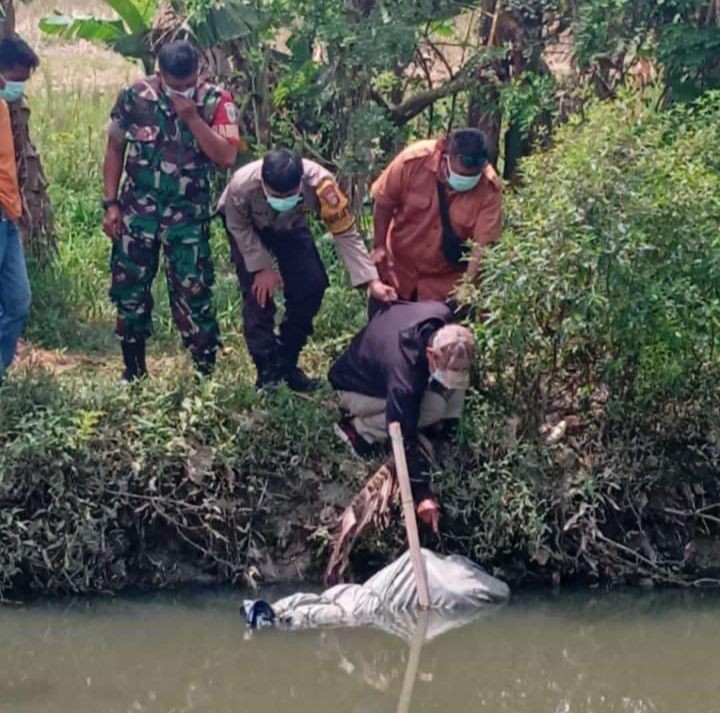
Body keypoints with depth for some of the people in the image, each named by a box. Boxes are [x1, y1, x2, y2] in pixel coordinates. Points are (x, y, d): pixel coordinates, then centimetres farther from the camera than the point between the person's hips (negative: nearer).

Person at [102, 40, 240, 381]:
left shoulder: (216, 102, -8)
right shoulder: (134, 96, -5)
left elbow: (227, 157, -18)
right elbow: (115, 149, 5)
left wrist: (192, 117, -23)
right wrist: (110, 204, 0)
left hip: (189, 215, -2)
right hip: (138, 211, 2)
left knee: (192, 294, -3)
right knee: (129, 290, 8)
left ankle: (207, 372, 8)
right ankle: (133, 370, 24)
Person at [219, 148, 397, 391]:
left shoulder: (319, 183, -41)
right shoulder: (241, 186, -42)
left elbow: (346, 233, -33)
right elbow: (238, 227, -20)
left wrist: (371, 281, -40)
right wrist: (262, 267, -22)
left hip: (290, 224, 2)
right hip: (248, 226, -2)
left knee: (312, 283, -10)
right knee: (258, 291, -16)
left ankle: (286, 363, 8)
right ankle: (267, 369, -2)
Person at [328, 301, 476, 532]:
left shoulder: (443, 316, -27)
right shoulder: (404, 378, -44)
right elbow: (404, 438, -39)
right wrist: (422, 494, -39)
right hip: (356, 389, -6)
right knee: (435, 406, -27)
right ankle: (359, 428, -11)